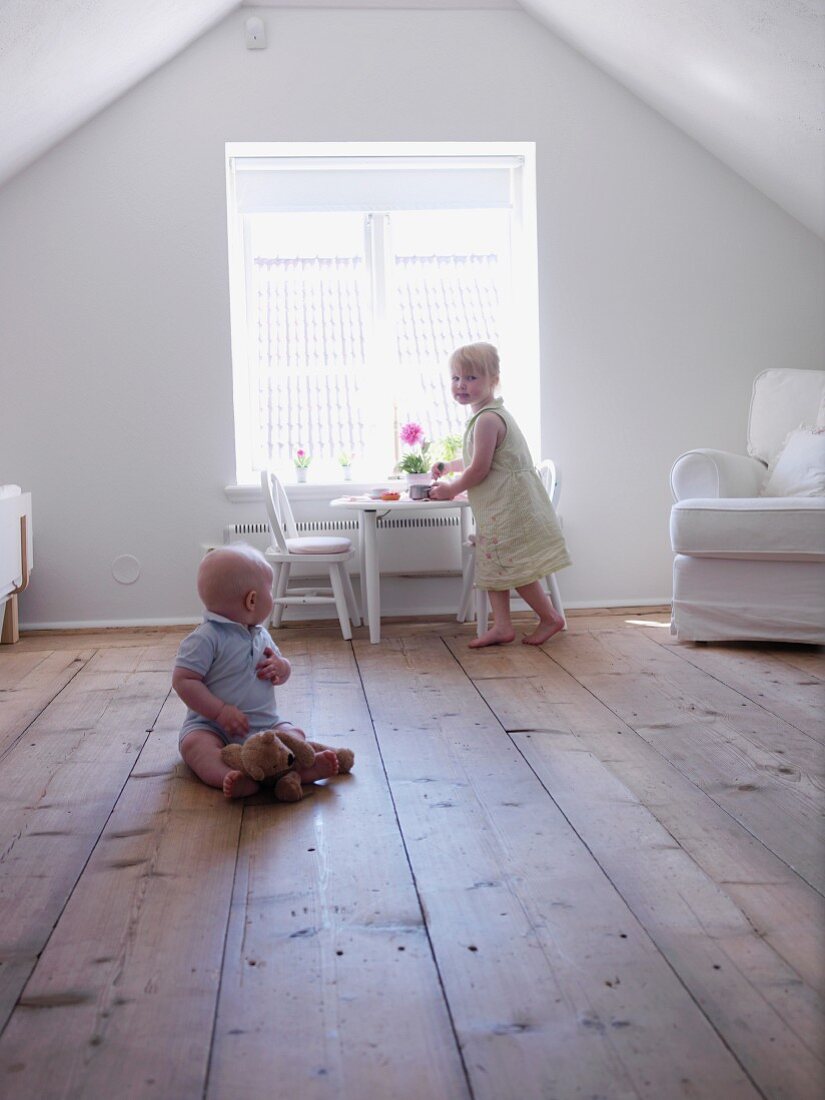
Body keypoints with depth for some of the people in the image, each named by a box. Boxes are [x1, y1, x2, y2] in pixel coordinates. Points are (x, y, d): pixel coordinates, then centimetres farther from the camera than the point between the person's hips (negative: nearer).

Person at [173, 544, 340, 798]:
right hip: (212, 725, -7)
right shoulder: (205, 639, -14)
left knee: (294, 733, -12)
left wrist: (281, 667, -3)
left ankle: (304, 766, -42)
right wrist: (221, 711, -24)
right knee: (195, 742, -33)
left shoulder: (261, 635, 11)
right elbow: (183, 681, -18)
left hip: (264, 722, 7)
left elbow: (284, 671, 23)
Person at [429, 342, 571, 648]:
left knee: (514, 567, -2)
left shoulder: (487, 419, -20)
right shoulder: (490, 414, 14)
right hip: (498, 508, 11)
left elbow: (479, 469, -20)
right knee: (493, 565, 10)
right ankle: (502, 626, 13)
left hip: (509, 506, -11)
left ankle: (550, 617, 13)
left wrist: (451, 490, -6)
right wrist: (447, 466, 25)